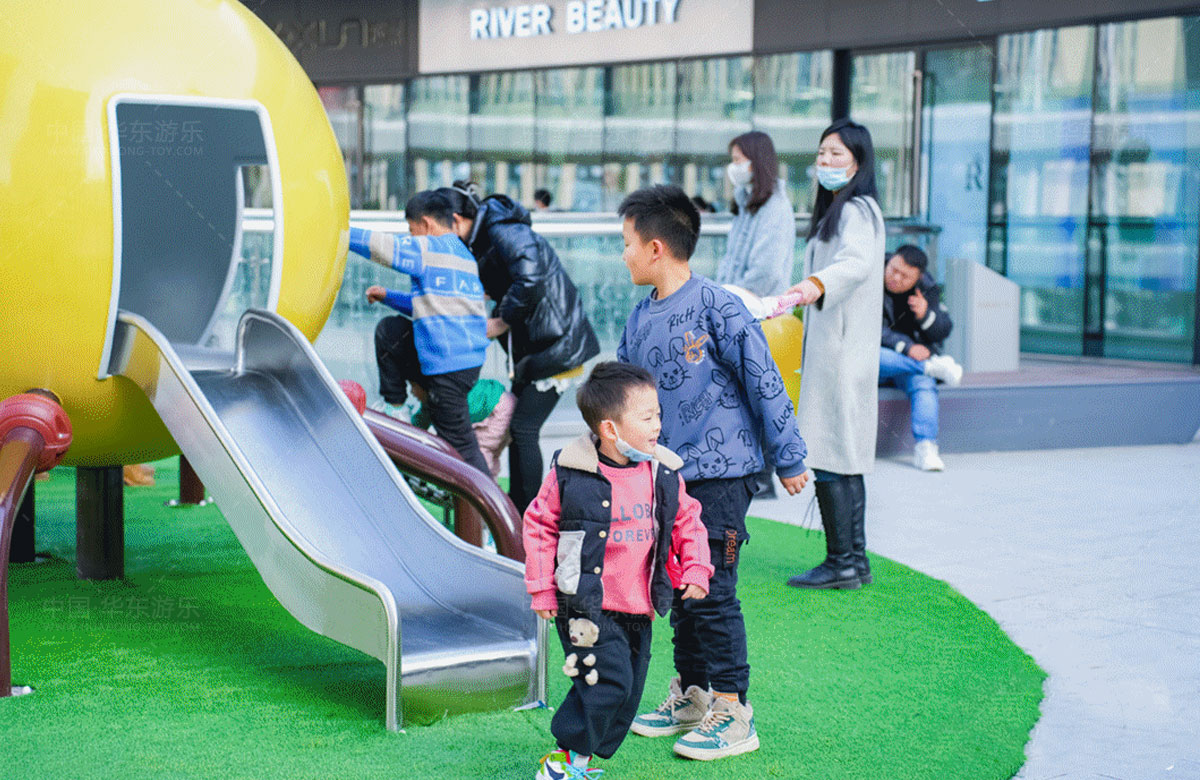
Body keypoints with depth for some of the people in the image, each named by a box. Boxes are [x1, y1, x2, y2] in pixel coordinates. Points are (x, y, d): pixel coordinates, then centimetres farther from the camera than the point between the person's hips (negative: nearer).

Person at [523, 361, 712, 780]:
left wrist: (695, 569, 3)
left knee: (627, 694, 9)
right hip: (587, 607, -5)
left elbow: (687, 521, 15)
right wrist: (542, 588, -2)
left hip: (639, 610, 5)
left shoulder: (663, 474, 1)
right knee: (608, 683, -15)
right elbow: (539, 526, 0)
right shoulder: (570, 473, -10)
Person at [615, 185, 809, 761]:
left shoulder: (718, 309, -14)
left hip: (719, 475, -8)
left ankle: (733, 713, 3)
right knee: (680, 590, 15)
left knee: (711, 592, -7)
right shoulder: (640, 319, 8)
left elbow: (764, 384, -10)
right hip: (667, 477, 8)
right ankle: (690, 696, 28)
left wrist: (788, 458, -6)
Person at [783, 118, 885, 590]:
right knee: (844, 458, 10)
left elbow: (856, 261, -31)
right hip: (827, 350, 10)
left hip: (842, 351, -10)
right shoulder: (836, 210, 20)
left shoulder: (857, 210, -11)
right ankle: (855, 562, 14)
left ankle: (842, 563, -7)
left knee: (828, 456, -11)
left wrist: (816, 284, -49)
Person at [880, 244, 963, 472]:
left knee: (923, 383, -31)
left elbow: (943, 331, 3)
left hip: (912, 359, 3)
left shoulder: (926, 289, 2)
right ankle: (933, 367, -30)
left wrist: (926, 315, -20)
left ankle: (925, 447, -37)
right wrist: (906, 347, -29)